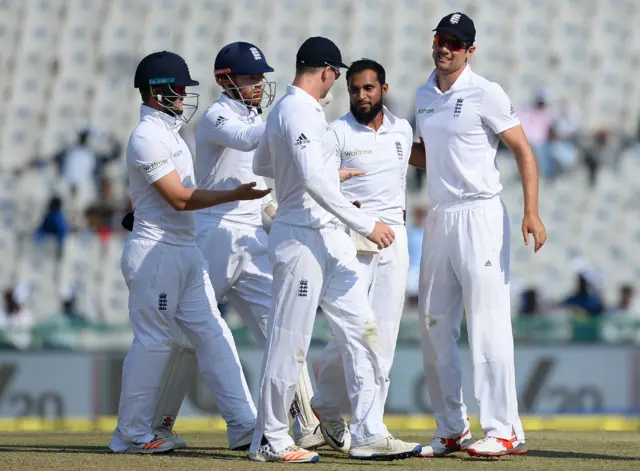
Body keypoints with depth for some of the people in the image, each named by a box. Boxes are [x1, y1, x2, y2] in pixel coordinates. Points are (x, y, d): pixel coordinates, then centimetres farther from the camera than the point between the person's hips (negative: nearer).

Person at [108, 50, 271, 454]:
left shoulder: (168, 132, 17)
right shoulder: (148, 137, -14)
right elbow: (179, 198, -19)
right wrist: (235, 195, -17)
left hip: (186, 250, 10)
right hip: (156, 250, -10)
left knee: (212, 333, 5)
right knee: (153, 341, -5)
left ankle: (243, 422, 4)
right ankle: (131, 435, 3)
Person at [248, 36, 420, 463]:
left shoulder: (283, 109, 15)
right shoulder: (299, 111, -16)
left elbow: (262, 164, 31)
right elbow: (314, 182, -26)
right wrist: (365, 224, -24)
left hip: (330, 239, 10)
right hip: (302, 237, -10)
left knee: (362, 331, 5)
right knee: (290, 343, -3)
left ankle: (368, 434, 5)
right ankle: (270, 440, 6)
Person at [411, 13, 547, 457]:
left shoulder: (485, 94, -8)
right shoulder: (425, 96, 13)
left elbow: (524, 152, -10)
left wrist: (532, 213, -20)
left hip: (480, 216, -8)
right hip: (439, 217, 8)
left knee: (487, 325, -11)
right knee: (435, 326, 8)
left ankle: (505, 432, -11)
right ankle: (452, 430, 16)